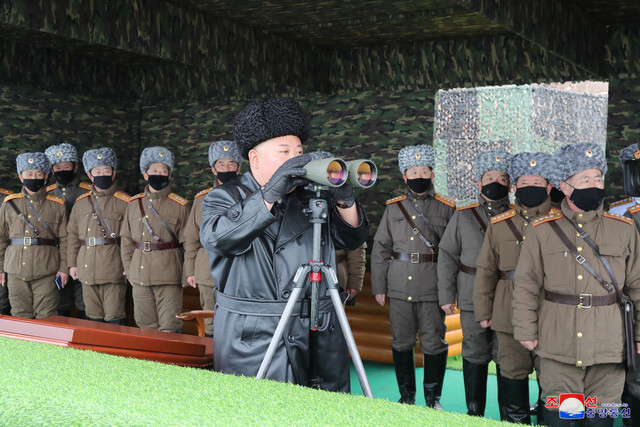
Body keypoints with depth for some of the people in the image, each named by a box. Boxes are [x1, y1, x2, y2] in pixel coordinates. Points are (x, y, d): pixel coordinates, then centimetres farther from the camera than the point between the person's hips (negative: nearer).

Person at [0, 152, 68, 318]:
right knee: (20, 317, 6)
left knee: (46, 318, -1)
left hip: (46, 272, -2)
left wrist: (63, 268, -2)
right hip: (16, 273, 2)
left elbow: (64, 239, 4)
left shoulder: (57, 205, 5)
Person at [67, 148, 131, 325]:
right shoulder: (81, 202, 14)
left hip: (113, 269, -4)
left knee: (115, 319, -4)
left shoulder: (124, 202, 0)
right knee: (93, 318, 10)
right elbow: (73, 234, 17)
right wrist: (72, 263, 13)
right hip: (87, 270, 4)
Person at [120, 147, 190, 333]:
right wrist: (129, 271, 8)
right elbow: (126, 240, 13)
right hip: (140, 275, 3)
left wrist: (186, 275, -5)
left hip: (169, 276, -3)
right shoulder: (134, 204, 10)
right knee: (145, 326, 10)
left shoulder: (180, 205, 0)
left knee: (169, 328, -3)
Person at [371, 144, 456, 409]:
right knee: (402, 342, 7)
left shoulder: (447, 208, 5)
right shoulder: (394, 207, 11)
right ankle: (407, 396, 21)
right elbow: (380, 248, 12)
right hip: (399, 287, 2)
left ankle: (433, 399, 15)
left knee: (434, 343, 0)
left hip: (433, 287, -2)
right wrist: (379, 286, 6)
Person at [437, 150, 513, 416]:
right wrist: (446, 296, 0)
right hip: (473, 301, 0)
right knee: (475, 356, 8)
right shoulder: (463, 216, 4)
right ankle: (474, 413, 21)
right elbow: (447, 256, 5)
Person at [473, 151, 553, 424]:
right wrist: (483, 312, 5)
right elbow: (486, 270, 7)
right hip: (510, 316, 1)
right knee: (513, 374, 6)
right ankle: (515, 420, 20)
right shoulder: (499, 224, 6)